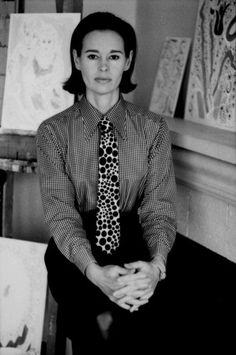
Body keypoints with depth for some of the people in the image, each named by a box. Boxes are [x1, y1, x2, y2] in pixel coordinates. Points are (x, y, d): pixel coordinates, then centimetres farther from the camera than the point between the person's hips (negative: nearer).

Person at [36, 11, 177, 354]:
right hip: (75, 250, -1)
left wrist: (156, 264, -26)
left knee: (146, 317, -31)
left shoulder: (153, 128, 3)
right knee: (93, 326, -32)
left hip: (134, 248, 1)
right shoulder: (53, 132, 0)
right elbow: (60, 211, -10)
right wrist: (95, 271, -29)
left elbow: (160, 205, -4)